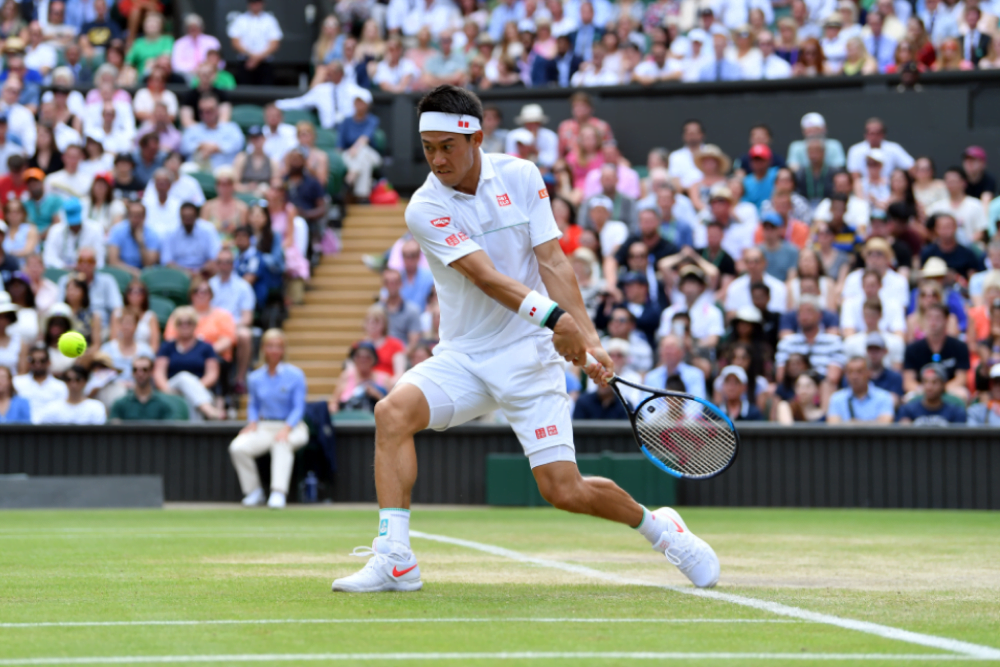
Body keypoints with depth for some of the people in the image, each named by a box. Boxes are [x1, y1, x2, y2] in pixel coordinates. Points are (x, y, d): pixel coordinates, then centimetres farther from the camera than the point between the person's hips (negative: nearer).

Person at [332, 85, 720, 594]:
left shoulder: (521, 178, -2)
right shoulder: (425, 209, -9)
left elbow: (552, 262, -4)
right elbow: (484, 276, -21)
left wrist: (588, 340, -16)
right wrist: (553, 316, -34)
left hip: (528, 354, -1)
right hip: (462, 356, 1)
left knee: (564, 491, -8)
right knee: (393, 411, -27)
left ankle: (656, 525, 21)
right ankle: (394, 561, -24)